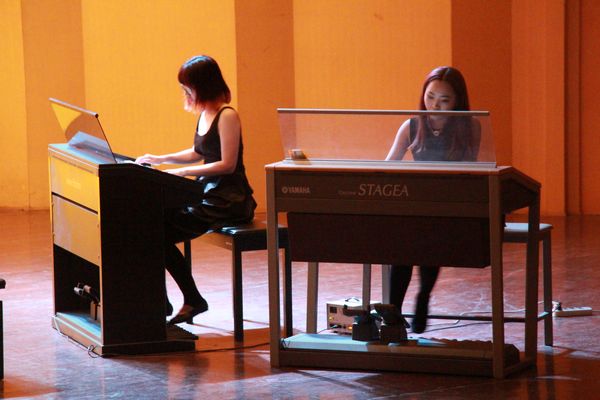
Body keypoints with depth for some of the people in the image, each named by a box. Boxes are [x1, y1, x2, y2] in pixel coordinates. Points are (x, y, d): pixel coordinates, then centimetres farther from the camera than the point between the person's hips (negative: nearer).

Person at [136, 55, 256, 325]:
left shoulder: (227, 116, -14)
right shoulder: (204, 115, 13)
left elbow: (227, 164, -19)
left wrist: (182, 172, -19)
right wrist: (161, 159, 13)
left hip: (228, 201, -9)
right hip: (208, 195, 9)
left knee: (161, 232, -18)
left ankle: (193, 300, -3)